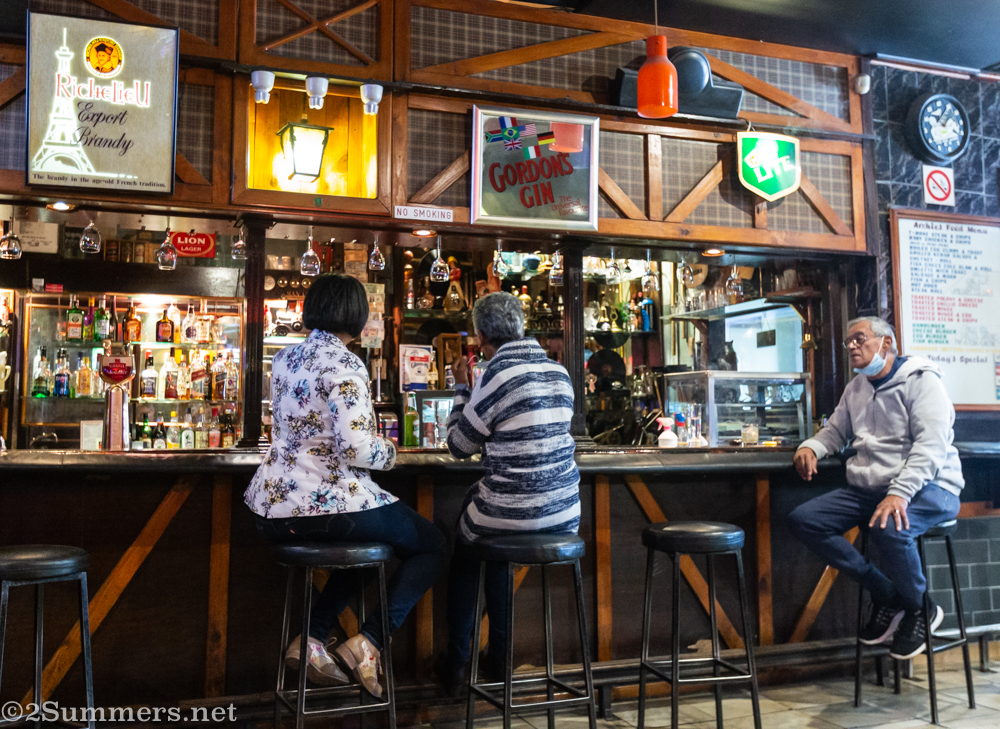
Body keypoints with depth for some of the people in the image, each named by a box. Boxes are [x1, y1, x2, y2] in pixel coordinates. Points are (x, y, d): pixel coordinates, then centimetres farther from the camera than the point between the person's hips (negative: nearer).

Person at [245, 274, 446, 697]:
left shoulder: (284, 359, 11)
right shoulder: (344, 365, -14)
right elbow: (356, 449, -24)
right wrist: (389, 452, -2)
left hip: (271, 508, 8)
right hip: (324, 505, -8)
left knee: (367, 545, 33)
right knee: (433, 546, 9)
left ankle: (313, 639, 18)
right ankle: (367, 643, -3)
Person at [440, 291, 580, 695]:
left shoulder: (497, 375, -16)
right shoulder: (560, 372, 5)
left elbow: (459, 445, -4)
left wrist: (461, 388, 7)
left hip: (514, 515, -6)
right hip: (565, 514, 6)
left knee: (464, 554, 27)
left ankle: (457, 663, 32)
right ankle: (497, 657, 37)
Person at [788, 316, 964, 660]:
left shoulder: (921, 381, -7)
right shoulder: (856, 388, 16)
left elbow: (931, 445, -19)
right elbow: (835, 431, 26)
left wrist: (899, 493, -32)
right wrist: (810, 447, 1)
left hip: (926, 487, -7)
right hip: (867, 489, 8)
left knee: (888, 529, -38)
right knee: (802, 520, -10)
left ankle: (920, 607, -6)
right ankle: (885, 593, -2)